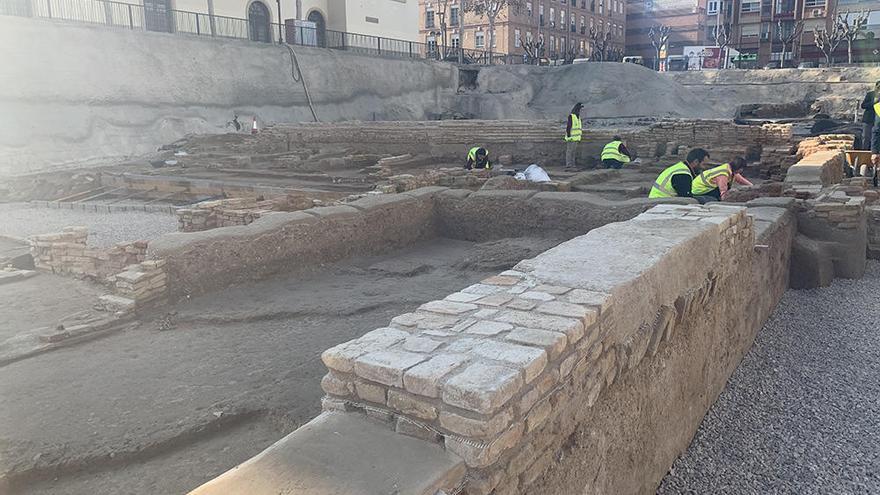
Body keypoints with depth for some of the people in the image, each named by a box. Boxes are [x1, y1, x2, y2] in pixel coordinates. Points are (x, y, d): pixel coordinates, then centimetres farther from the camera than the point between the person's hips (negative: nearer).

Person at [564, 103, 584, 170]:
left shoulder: (578, 116, 14)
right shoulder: (571, 116, -14)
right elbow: (568, 127, -17)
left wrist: (579, 137, 20)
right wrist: (569, 137, -21)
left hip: (576, 137, 9)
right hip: (571, 137, -9)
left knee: (574, 151, 9)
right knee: (570, 151, -7)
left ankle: (572, 164, 13)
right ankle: (568, 165, -5)